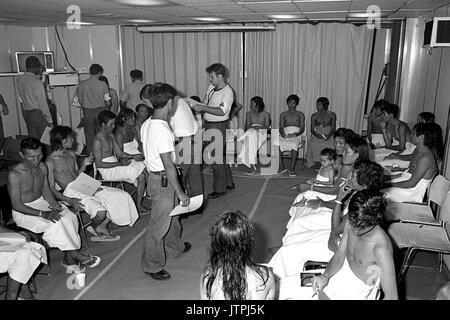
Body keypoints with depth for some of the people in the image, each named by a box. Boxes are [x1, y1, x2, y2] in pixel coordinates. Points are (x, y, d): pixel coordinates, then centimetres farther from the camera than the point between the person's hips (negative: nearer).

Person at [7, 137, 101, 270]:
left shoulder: (42, 167, 0)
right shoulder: (14, 174, -20)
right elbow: (16, 205, -20)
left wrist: (55, 205, -10)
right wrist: (42, 214, -29)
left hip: (42, 203, 6)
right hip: (23, 212, -6)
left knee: (70, 217, -18)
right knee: (54, 224, -30)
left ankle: (69, 258, -13)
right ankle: (75, 254, -13)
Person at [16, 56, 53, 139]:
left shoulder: (19, 80, 2)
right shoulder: (37, 82, -19)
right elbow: (42, 103, -18)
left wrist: (38, 76, 13)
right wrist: (49, 120, -10)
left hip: (25, 112, 7)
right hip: (37, 113, -7)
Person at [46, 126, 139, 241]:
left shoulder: (71, 154, 16)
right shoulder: (50, 161, -7)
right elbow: (51, 189, -10)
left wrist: (84, 165, 3)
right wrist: (69, 201, -23)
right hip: (71, 191, -8)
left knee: (123, 197, -7)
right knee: (100, 211, -34)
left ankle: (101, 227, 1)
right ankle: (96, 228, 1)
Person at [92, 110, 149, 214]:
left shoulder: (111, 136, 12)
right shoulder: (98, 140, -16)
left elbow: (120, 153, 15)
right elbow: (98, 164, -19)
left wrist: (133, 156, -4)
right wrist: (120, 163, -21)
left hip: (116, 164, 8)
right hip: (107, 170, -8)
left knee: (144, 169, -7)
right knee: (141, 176, -20)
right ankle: (139, 206, -8)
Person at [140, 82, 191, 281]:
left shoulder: (147, 124, 3)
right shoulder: (163, 130, -26)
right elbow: (168, 165, -25)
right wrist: (180, 192, -20)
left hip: (154, 175, 10)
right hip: (163, 181, -10)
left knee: (171, 216, 27)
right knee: (158, 225, 4)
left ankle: (174, 247, 48)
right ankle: (152, 266, 20)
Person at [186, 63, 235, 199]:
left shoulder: (227, 92, -16)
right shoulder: (211, 88, 9)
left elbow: (222, 111, -28)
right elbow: (205, 103, 18)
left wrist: (202, 108, -28)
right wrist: (195, 104, 0)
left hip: (219, 126, -8)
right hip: (209, 125, 9)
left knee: (217, 158, -1)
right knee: (220, 156, 18)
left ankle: (220, 189, 12)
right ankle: (228, 183, 32)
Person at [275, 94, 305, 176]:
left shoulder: (300, 114, 18)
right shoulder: (283, 114, 22)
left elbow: (302, 128, 8)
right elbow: (281, 127, 11)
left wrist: (296, 134, -14)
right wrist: (282, 133, -13)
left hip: (296, 134, -2)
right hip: (285, 134, 2)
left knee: (294, 145, -37)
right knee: (277, 143, -31)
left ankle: (292, 168, -29)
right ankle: (281, 167, -22)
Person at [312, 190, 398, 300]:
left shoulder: (381, 248, -37)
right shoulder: (351, 223, -18)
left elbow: (392, 297, -31)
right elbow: (339, 256, -6)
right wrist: (325, 276, -22)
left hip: (361, 288, -5)